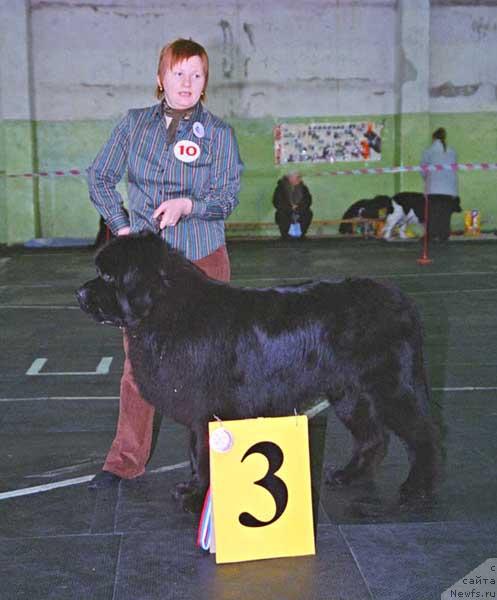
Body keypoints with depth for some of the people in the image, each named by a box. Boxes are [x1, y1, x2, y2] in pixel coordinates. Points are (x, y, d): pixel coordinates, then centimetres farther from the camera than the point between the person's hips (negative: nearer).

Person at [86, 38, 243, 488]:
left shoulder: (218, 133, 1)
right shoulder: (134, 123, 6)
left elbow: (228, 196, -3)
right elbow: (100, 178, 12)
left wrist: (188, 204, -21)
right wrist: (121, 226, 1)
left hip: (203, 257, -1)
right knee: (138, 357, 4)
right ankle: (127, 459, 15)